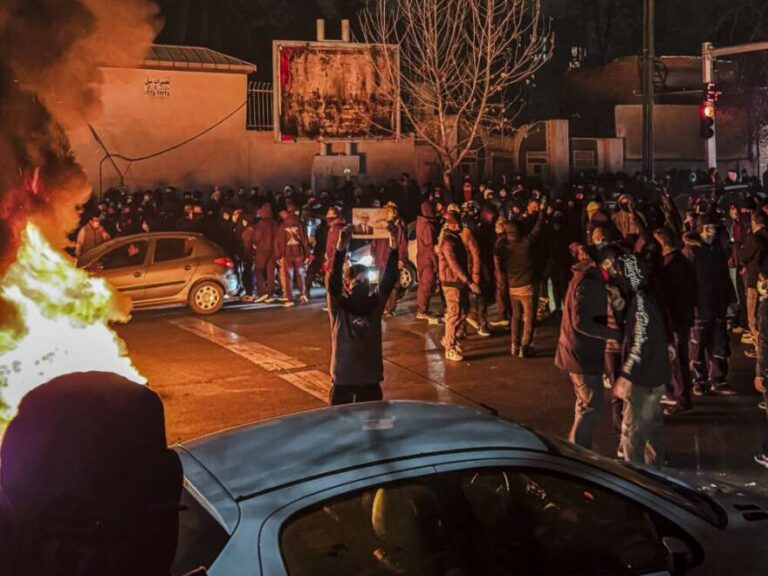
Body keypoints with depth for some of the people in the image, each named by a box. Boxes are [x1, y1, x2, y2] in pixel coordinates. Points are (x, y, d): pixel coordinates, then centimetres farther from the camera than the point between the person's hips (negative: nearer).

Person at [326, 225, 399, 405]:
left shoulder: (375, 304, 1)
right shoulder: (339, 306, -7)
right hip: (343, 378, -3)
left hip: (371, 378, 3)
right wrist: (340, 249, -36)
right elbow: (333, 281, -23)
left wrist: (393, 248, -22)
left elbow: (388, 281, -10)